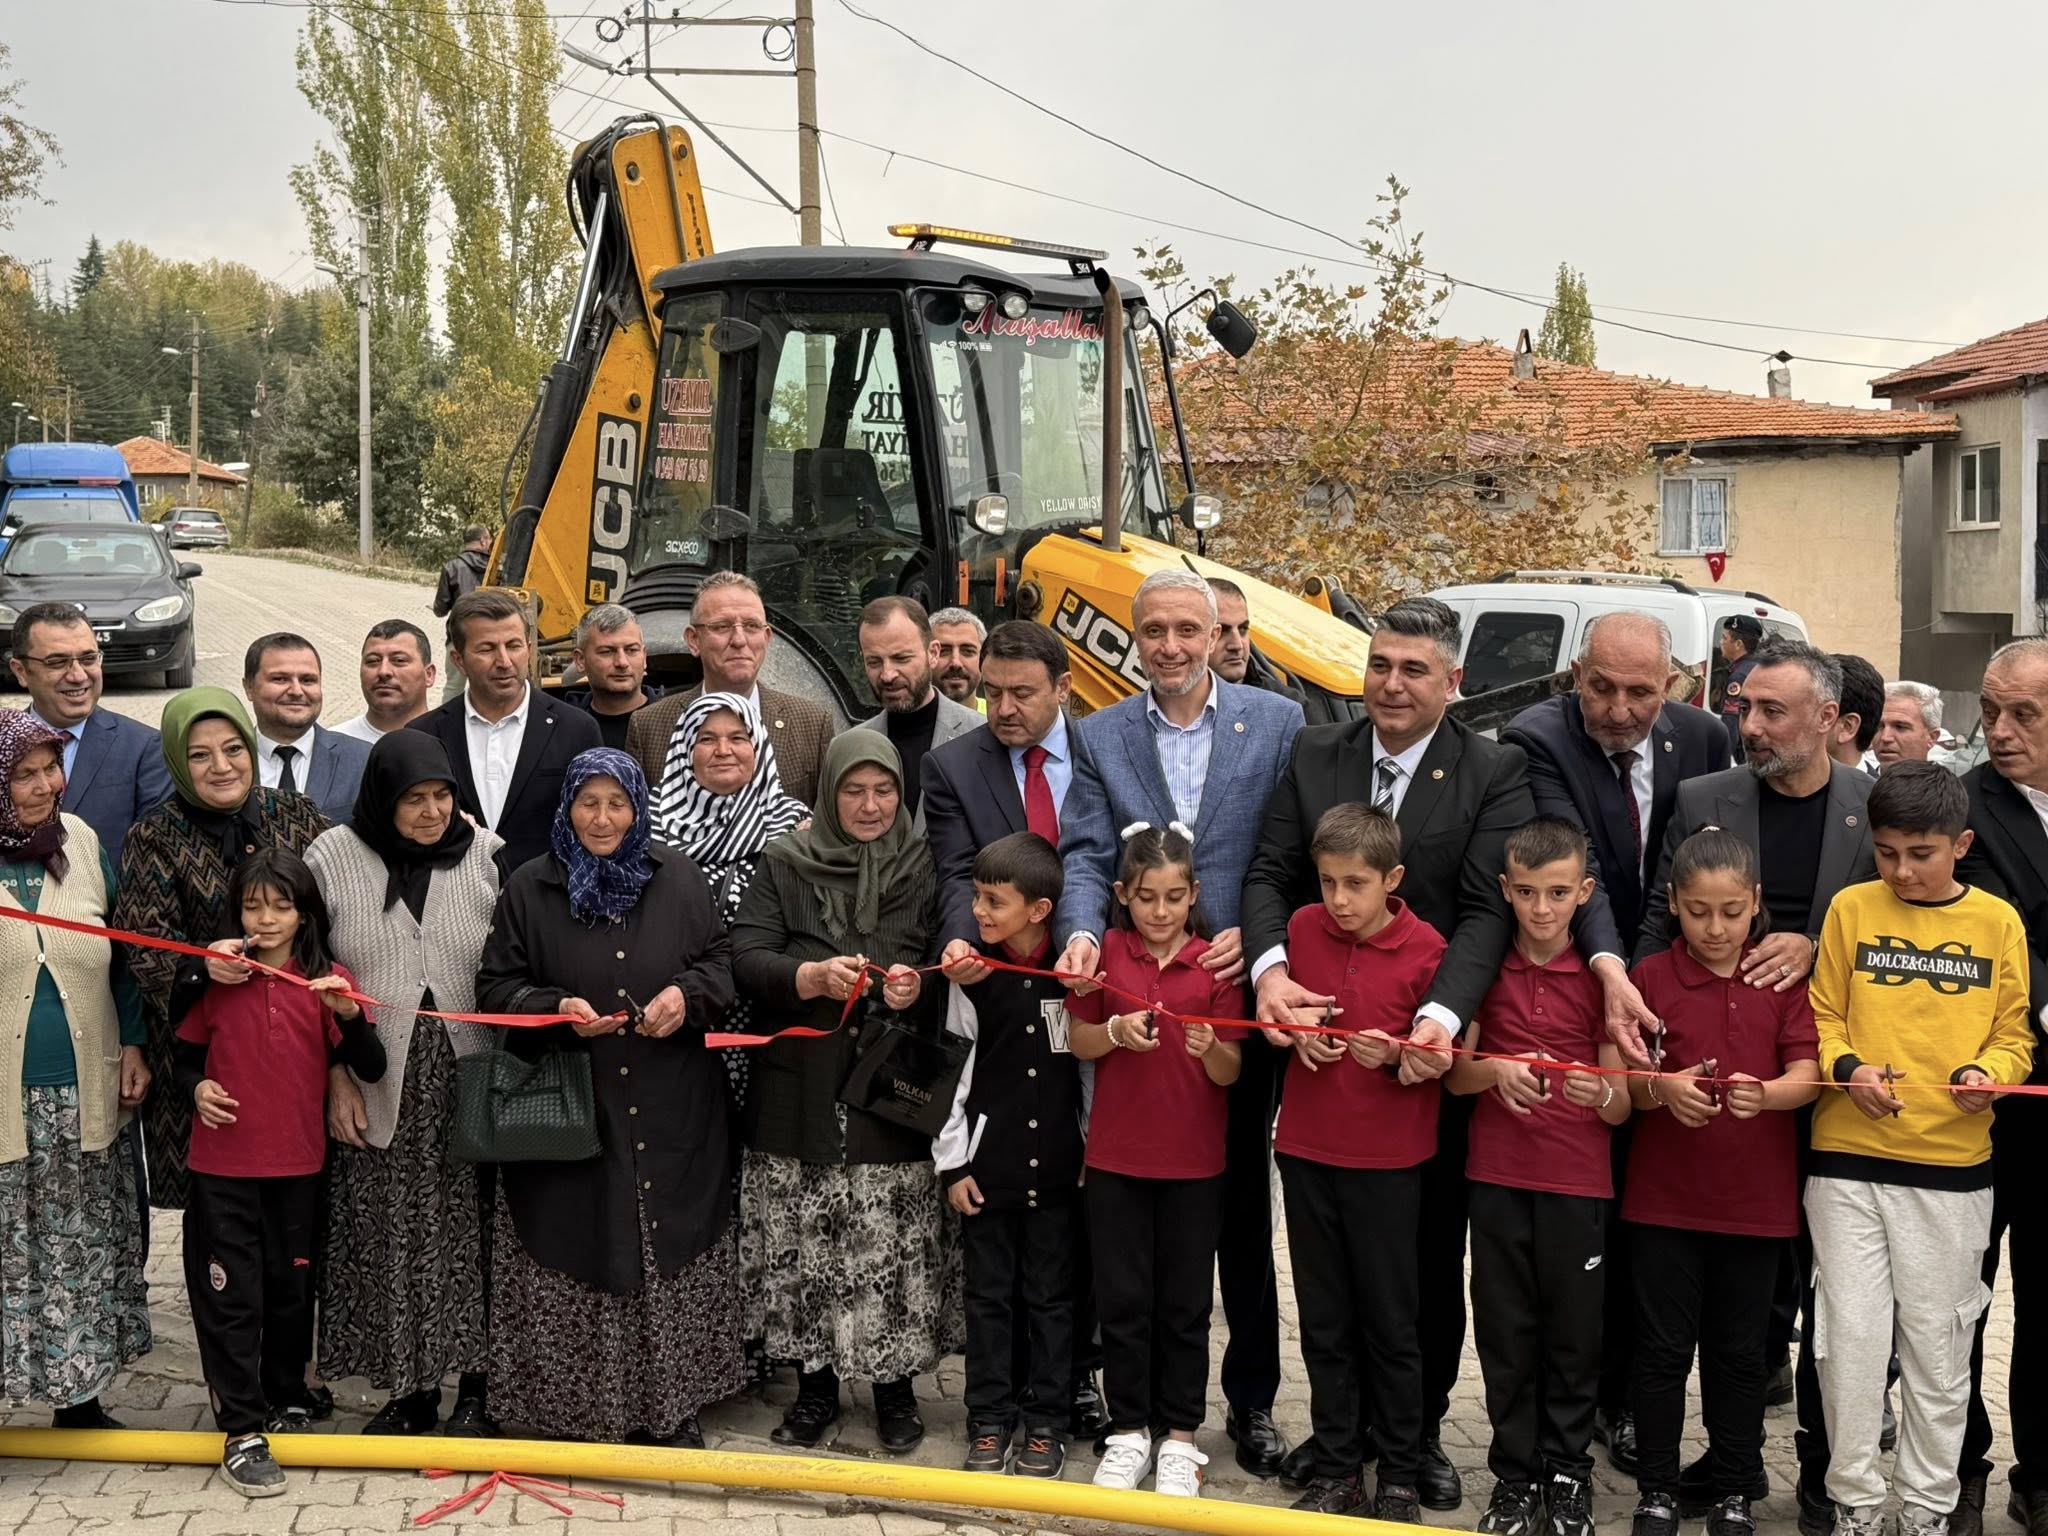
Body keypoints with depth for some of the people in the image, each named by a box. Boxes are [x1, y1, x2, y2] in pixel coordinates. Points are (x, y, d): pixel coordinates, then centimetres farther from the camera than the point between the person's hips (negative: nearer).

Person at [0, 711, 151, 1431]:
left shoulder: (79, 840, 5)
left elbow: (118, 952, 12)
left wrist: (132, 1044, 8)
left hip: (84, 1095, 4)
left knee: (85, 1249, 12)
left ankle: (78, 1394, 25)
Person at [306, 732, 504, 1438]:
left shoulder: (485, 854, 0)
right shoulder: (331, 858, -1)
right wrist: (335, 1075, -2)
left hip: (467, 1080, 0)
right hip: (376, 1088, 0)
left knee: (470, 1231, 3)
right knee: (389, 1236, 5)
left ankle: (476, 1383, 17)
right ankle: (411, 1388, 19)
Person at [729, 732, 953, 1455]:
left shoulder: (923, 867, 7)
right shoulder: (783, 864, 5)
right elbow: (746, 957, -6)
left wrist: (917, 988, -16)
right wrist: (813, 977, -24)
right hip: (801, 1089, 0)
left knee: (894, 1244, 0)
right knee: (803, 1242, 4)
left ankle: (896, 1385, 18)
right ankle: (815, 1386, 21)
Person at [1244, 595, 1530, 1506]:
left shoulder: (1496, 773, -6)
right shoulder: (1314, 757, 3)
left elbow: (1488, 910, -14)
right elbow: (1270, 874, -1)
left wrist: (1443, 1016, -30)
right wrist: (1270, 968, -21)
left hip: (1433, 1052, -2)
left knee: (1432, 1257, 12)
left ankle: (1422, 1430, 28)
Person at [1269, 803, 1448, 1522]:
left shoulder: (1427, 949, -11)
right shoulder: (1301, 929, 0)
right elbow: (1272, 1017, 14)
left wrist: (1395, 1056, -22)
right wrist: (1294, 1032, -7)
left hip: (1387, 1161, -3)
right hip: (1307, 1151, 3)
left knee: (1391, 1322, 7)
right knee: (1324, 1321, 12)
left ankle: (1400, 1477, 20)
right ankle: (1335, 1469, 23)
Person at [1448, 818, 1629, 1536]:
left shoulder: (1602, 977, -2)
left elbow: (1621, 1107, -2)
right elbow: (1454, 1075, 2)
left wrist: (1600, 1093, -25)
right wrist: (1496, 1070, -19)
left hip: (1578, 1182, -1)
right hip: (1497, 1177, 1)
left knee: (1575, 1333, 5)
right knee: (1506, 1330, 7)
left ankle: (1568, 1476, 22)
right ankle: (1514, 1477, 21)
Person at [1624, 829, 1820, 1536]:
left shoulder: (1784, 978, 1)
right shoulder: (1651, 977, -2)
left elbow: (1806, 1077, -6)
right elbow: (1625, 1082, -3)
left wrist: (1764, 1094, -28)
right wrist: (1662, 1088, -26)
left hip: (1756, 1200, 1)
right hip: (1665, 1197, -1)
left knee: (1739, 1352, 11)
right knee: (1663, 1349, 6)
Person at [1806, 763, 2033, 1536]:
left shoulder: (1997, 922, 2)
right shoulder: (1851, 909, 2)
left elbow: (2014, 1033, 6)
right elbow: (1823, 1017, 4)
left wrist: (1987, 1072, -14)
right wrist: (1848, 1067, -14)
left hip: (1953, 1164, 0)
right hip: (1847, 1157, 0)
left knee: (1936, 1343, 9)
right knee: (1852, 1335, 2)